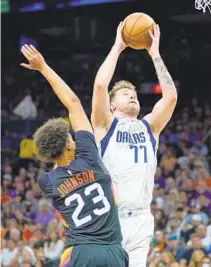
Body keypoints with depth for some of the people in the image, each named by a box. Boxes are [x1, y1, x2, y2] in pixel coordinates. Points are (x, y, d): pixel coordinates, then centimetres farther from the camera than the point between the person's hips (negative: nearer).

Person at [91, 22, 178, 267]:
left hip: (141, 218, 4)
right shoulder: (105, 125, 7)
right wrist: (117, 47, 1)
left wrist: (155, 53, 8)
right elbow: (100, 85, -8)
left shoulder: (149, 127, 17)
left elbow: (171, 96, 4)